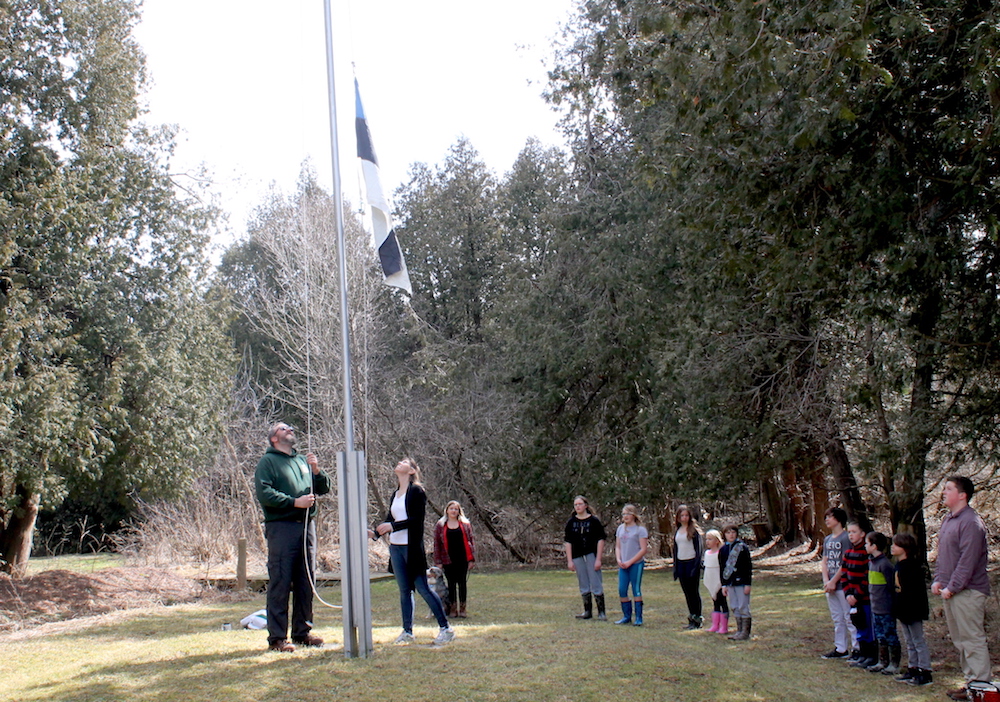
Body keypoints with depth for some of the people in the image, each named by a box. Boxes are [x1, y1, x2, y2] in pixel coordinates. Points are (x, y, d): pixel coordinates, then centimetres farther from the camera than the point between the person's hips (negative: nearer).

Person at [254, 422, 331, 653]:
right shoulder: (267, 461, 1)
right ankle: (277, 637, -1)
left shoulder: (302, 460, 18)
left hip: (306, 525, 6)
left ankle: (302, 631, 20)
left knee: (306, 582, 10)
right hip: (281, 527, -6)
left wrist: (316, 470, -1)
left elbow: (324, 488, 18)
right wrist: (294, 502, -15)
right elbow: (263, 494, -11)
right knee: (280, 584, -6)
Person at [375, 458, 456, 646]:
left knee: (422, 587, -7)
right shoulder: (395, 494, 16)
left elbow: (417, 519, -14)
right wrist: (375, 532, -1)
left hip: (412, 547, -7)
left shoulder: (417, 491, -5)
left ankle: (446, 628, 0)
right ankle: (407, 631, 12)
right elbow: (389, 520, 15)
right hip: (395, 547, 7)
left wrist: (393, 526, -21)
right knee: (404, 590, 8)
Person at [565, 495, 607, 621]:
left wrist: (598, 559, -9)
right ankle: (588, 611, 20)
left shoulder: (594, 521, -3)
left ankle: (601, 612, 3)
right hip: (578, 557, 4)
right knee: (584, 586, 10)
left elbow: (600, 540, -4)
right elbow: (568, 542, 6)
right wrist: (569, 561, 0)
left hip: (591, 555, -3)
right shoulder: (571, 522, 6)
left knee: (596, 585, -4)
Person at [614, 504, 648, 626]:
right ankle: (627, 616, 15)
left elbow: (643, 549, -10)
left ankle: (639, 617, 6)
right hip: (623, 565, 5)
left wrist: (630, 562, -14)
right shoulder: (620, 528, 11)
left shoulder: (640, 529, -6)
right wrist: (618, 560, -2)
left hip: (636, 564, -5)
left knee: (636, 590, -2)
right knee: (622, 591, 3)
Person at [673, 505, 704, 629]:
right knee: (687, 593, 8)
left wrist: (696, 566, -15)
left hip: (691, 562, -6)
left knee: (693, 592, -2)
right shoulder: (677, 531, 12)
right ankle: (691, 620, 14)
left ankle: (697, 620, 5)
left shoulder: (694, 530, -6)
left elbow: (699, 549, -9)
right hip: (681, 564, 6)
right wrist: (675, 568, 12)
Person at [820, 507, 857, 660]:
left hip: (843, 584, -8)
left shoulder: (846, 538, -11)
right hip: (830, 585, 8)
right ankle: (840, 649, 20)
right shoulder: (827, 539, 14)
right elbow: (824, 562, 11)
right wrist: (826, 581, -3)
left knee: (849, 618, -6)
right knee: (837, 618, 13)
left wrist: (833, 581, -13)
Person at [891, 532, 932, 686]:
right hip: (903, 611, 10)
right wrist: (897, 609, 16)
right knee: (910, 642, 16)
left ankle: (925, 673, 3)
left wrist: (909, 612, -23)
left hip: (913, 611, -10)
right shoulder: (899, 565, 10)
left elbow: (915, 591, -22)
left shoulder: (912, 566, -19)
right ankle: (912, 669, 24)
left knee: (918, 641, -3)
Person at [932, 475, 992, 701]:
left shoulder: (970, 522, -16)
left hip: (967, 591, -10)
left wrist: (952, 587, -19)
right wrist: (938, 579, 9)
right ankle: (970, 682, 22)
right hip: (950, 591, 10)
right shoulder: (948, 520, 14)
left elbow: (967, 561, -20)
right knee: (960, 640, 14)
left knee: (972, 639, -5)